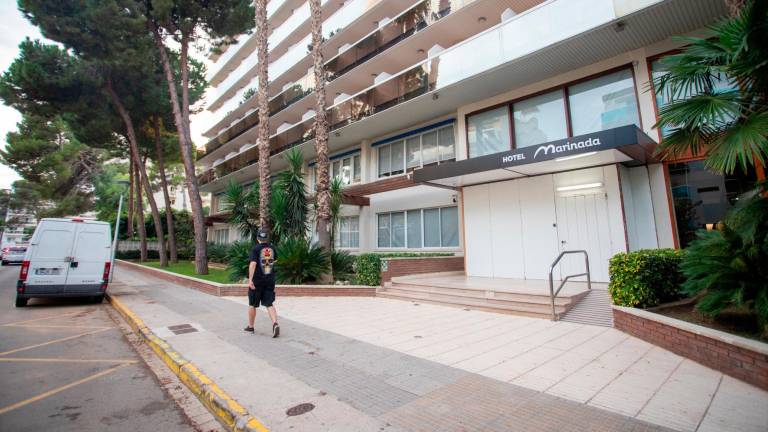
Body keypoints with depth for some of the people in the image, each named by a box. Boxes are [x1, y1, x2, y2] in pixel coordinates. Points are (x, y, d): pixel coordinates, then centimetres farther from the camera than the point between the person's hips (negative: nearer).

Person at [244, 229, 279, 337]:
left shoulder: (255, 249, -11)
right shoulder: (272, 248, 4)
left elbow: (253, 264, -22)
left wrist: (250, 279, -24)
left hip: (257, 280, -3)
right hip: (270, 280, 4)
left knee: (252, 304, 14)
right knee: (269, 304, 5)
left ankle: (250, 326, 29)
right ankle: (275, 323, -15)